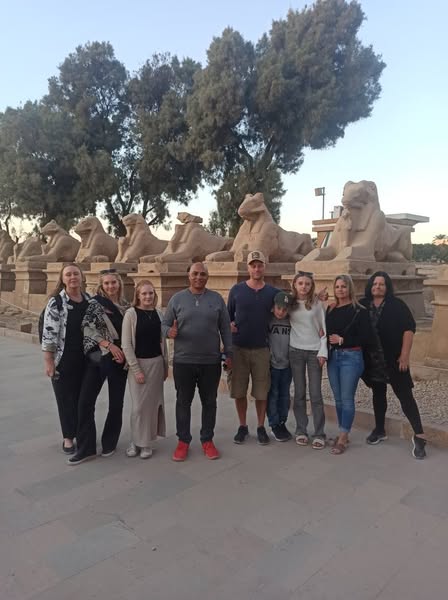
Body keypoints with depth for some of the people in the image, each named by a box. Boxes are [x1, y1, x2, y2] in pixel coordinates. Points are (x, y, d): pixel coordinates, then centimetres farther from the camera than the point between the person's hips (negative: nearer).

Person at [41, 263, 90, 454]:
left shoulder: (90, 300, 5)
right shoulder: (56, 302, -10)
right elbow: (48, 333, -12)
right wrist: (48, 361, -15)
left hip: (85, 358, 4)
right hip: (63, 360, -4)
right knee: (66, 398, 7)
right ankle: (68, 437, 23)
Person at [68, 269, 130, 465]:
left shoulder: (126, 305, 8)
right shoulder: (95, 303, -1)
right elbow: (88, 328, -11)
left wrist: (126, 351, -3)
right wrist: (110, 345, -18)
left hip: (119, 359, 2)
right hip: (98, 357, -2)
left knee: (116, 403, 8)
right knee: (85, 401, -4)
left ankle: (109, 444, 24)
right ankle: (85, 448, 9)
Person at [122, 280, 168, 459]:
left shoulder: (158, 314, 3)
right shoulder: (131, 314, -9)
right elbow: (126, 344, -11)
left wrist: (166, 365, 10)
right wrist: (136, 369, -14)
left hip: (156, 363, 4)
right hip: (138, 363, -3)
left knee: (153, 403, 7)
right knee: (138, 405, 1)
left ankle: (148, 442, 21)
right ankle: (136, 441, 21)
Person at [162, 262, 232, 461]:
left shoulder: (217, 299, 4)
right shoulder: (177, 299, 2)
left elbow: (225, 328, 6)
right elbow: (164, 324, 4)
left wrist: (228, 353, 5)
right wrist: (169, 332, -19)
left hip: (211, 362, 1)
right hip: (183, 361, 0)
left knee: (209, 402, 11)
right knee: (183, 402, 9)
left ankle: (207, 440, 26)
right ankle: (183, 441, 24)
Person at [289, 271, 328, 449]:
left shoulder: (317, 304, 0)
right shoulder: (290, 304, 3)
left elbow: (324, 328, 0)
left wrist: (323, 351, -6)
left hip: (314, 351, -1)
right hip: (296, 351, 1)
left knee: (316, 394, -1)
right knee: (299, 393, 7)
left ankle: (319, 434, 7)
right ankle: (301, 431, 16)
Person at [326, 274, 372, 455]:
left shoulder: (359, 311, -7)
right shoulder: (330, 309, 9)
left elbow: (367, 338, -11)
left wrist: (343, 340, -14)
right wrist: (328, 338, -3)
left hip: (351, 357, -5)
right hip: (333, 356, 6)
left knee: (347, 398, -2)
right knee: (338, 399, 11)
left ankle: (342, 439, 6)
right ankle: (343, 433, 24)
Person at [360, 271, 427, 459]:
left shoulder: (397, 305, -6)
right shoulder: (363, 305, 3)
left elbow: (409, 328, -10)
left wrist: (405, 355, -15)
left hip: (393, 360, -4)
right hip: (372, 361, 4)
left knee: (405, 395, -3)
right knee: (378, 394, 16)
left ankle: (419, 436, 3)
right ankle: (379, 430, 29)